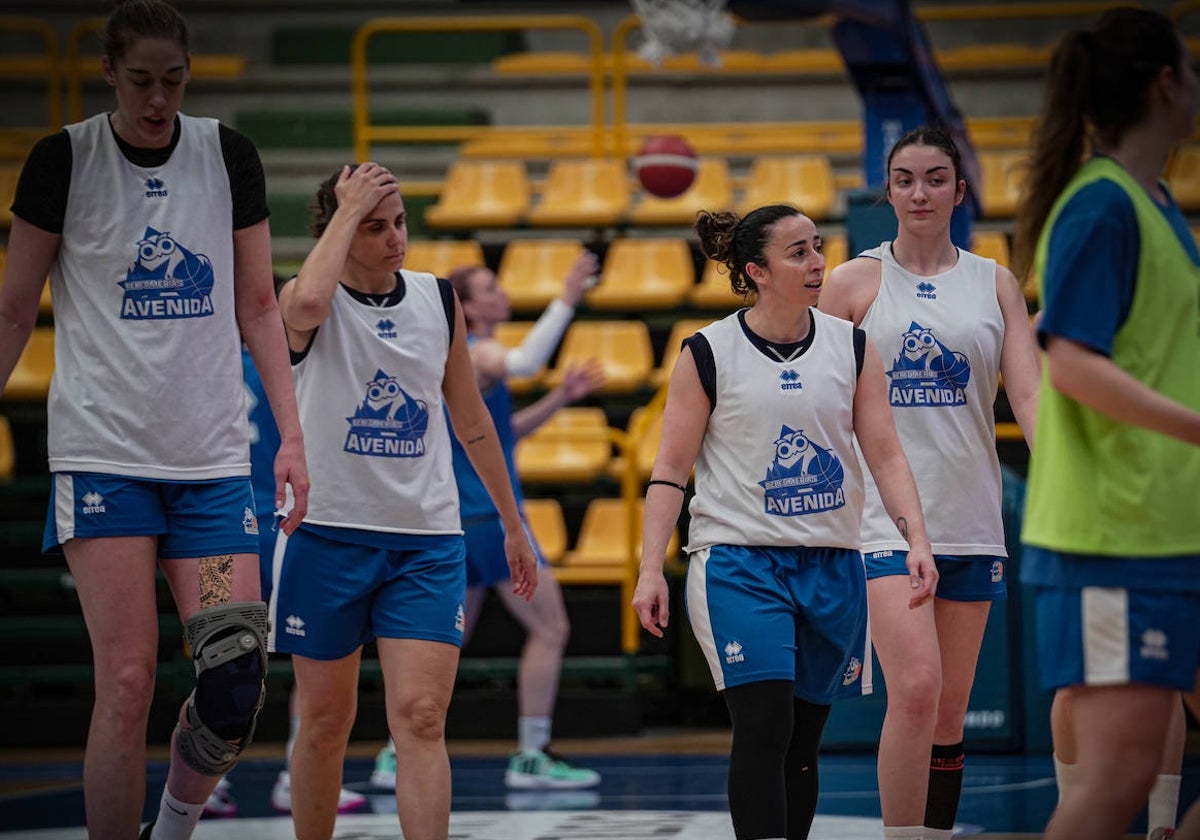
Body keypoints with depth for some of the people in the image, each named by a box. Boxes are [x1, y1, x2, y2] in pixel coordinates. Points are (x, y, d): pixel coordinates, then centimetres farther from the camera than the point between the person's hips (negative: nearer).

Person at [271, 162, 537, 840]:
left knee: (421, 718, -10)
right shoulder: (309, 302, -6)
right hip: (328, 533, -2)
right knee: (326, 722, 7)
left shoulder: (439, 300, 7)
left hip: (428, 540, 2)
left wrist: (513, 525, 20)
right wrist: (349, 209, -21)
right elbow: (307, 303, -33)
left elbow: (470, 416, 17)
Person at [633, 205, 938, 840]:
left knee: (802, 741, 7)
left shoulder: (851, 346, 6)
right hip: (739, 561, -4)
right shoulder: (708, 353, -2)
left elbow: (885, 455, 6)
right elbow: (671, 469, -1)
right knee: (764, 727, -16)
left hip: (830, 565, 4)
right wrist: (650, 570, -9)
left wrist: (916, 539, -8)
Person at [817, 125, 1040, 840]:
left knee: (950, 710, 7)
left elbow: (1028, 394, 0)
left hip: (971, 519, 3)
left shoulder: (995, 284, 9)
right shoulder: (854, 282, 2)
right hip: (885, 518, -3)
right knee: (915, 690, -19)